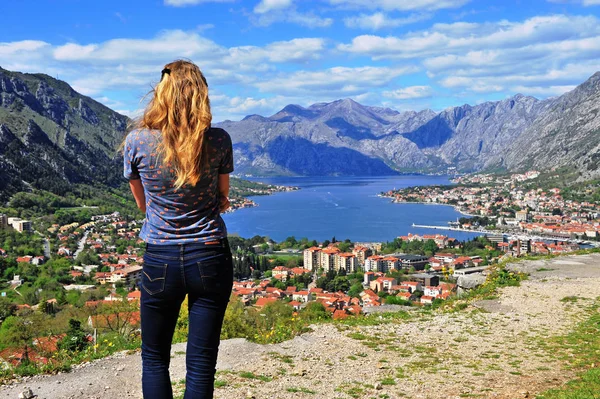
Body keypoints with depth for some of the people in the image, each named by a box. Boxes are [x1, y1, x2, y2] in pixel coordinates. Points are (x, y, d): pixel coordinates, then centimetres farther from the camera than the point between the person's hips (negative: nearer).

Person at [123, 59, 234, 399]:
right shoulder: (219, 141, -8)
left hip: (160, 261, 0)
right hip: (211, 258, 0)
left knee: (154, 358, 17)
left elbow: (143, 203, 8)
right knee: (202, 362, 8)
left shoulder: (137, 141, -6)